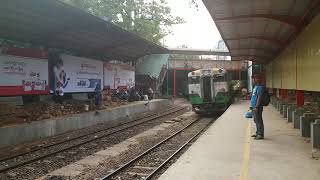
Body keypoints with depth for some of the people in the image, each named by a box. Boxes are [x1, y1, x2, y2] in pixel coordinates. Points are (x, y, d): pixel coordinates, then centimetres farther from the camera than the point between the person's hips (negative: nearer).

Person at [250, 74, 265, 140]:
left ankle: (261, 135, 1)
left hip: (257, 107, -10)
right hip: (254, 107, 10)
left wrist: (256, 107, -24)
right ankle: (258, 133, 26)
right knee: (256, 120, 16)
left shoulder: (260, 87, -15)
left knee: (259, 121, -5)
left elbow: (259, 97, -21)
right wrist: (252, 106, 23)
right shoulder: (256, 87, 17)